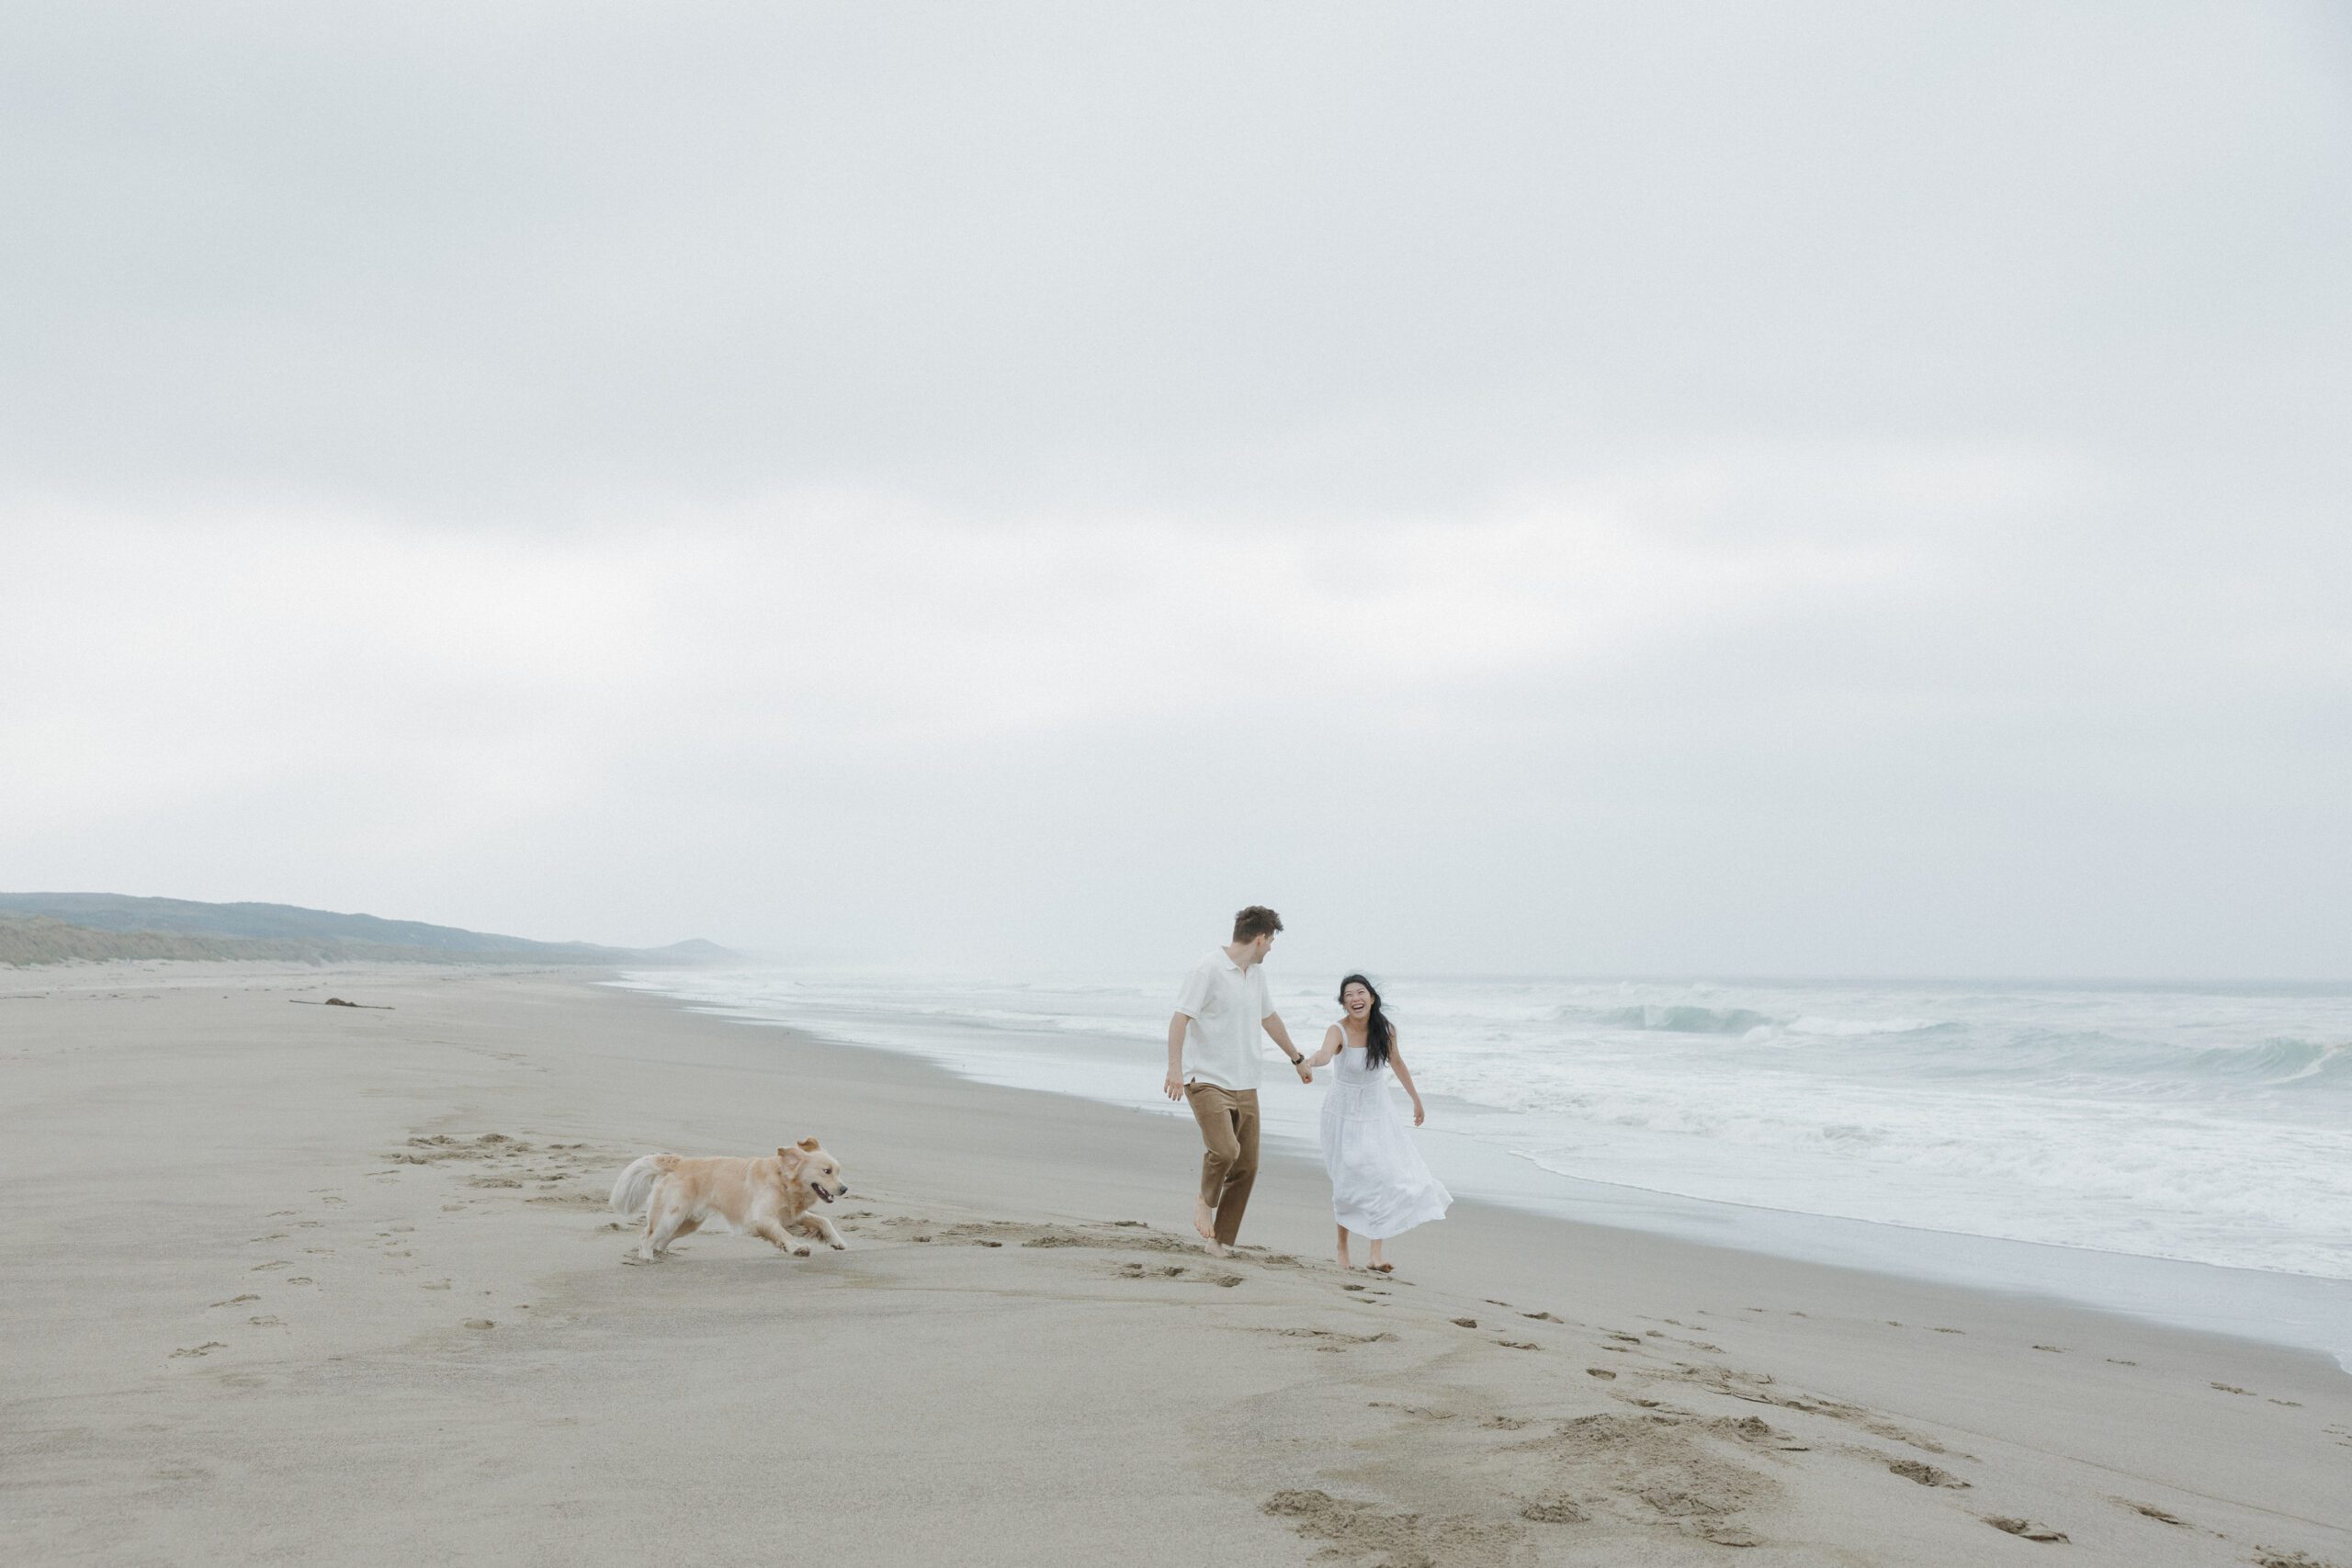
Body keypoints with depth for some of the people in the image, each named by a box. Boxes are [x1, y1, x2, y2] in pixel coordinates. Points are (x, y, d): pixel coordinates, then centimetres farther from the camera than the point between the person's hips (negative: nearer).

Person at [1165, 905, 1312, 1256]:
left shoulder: (1256, 972, 13)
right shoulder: (1208, 969, -12)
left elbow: (1269, 1017, 29)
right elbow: (1180, 1019, -18)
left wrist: (1297, 1059, 37)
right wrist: (1175, 1068, -30)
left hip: (1244, 1085, 8)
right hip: (1207, 1080, -7)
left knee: (1246, 1166, 3)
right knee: (1224, 1149, -25)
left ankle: (1220, 1242, 14)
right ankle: (1206, 1202, 5)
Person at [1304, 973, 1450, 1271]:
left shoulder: (1386, 1029, -9)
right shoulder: (1338, 1031, -21)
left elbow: (1396, 1062, 10)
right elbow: (1326, 1053, -44)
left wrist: (1416, 1099, 20)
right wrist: (1311, 1062, -68)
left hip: (1378, 1112, 3)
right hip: (1344, 1113, -3)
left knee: (1386, 1177, -9)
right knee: (1347, 1182, 0)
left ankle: (1376, 1254, -5)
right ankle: (1342, 1249, 20)